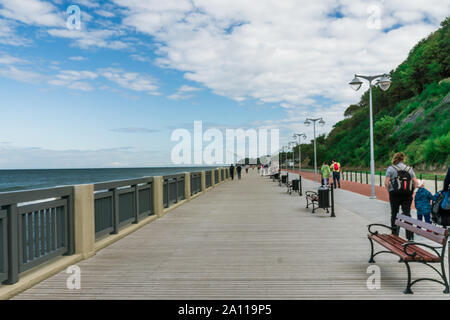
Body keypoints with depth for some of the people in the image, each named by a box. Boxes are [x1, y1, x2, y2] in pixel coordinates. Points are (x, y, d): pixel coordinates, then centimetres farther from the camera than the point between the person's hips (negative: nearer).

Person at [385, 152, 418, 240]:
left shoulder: (391, 168, 0)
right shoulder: (409, 169, 10)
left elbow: (386, 183, -9)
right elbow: (416, 183, 4)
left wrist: (389, 191, 1)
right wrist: (411, 192, 10)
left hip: (395, 194, -3)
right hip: (408, 195, 3)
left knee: (394, 214, 7)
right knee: (407, 214, 7)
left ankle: (394, 235, 11)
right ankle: (410, 236, 7)